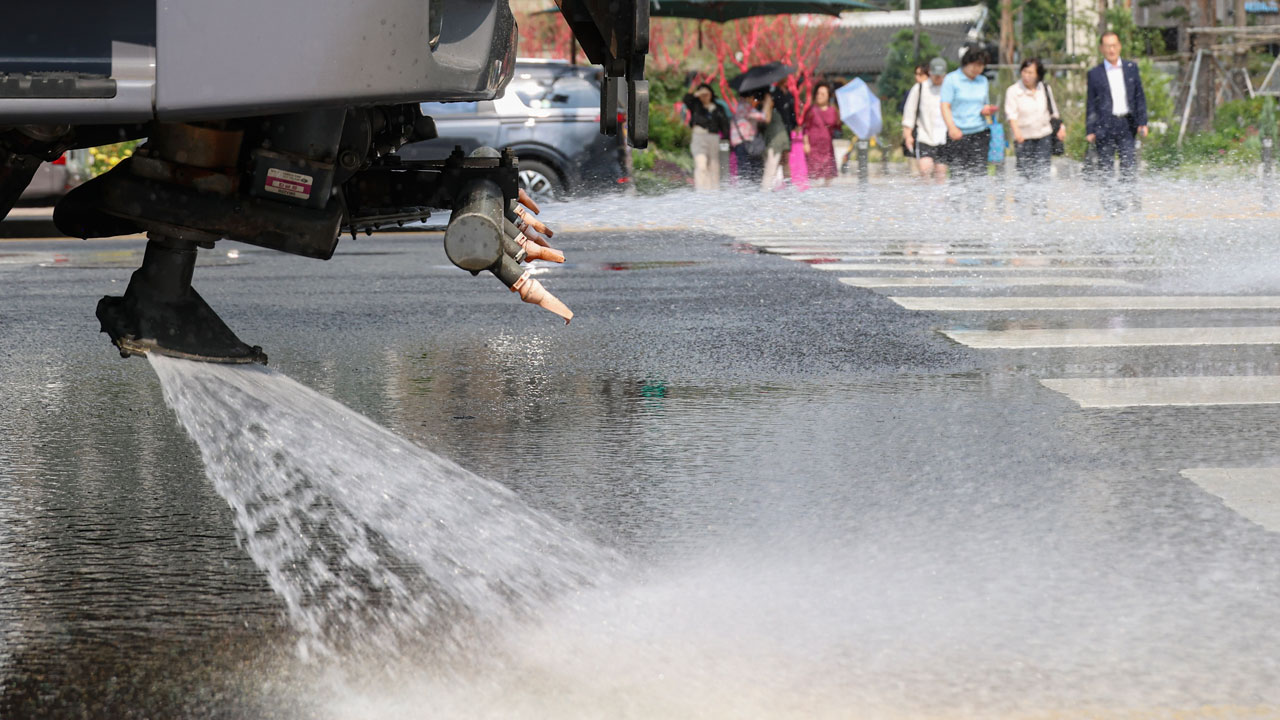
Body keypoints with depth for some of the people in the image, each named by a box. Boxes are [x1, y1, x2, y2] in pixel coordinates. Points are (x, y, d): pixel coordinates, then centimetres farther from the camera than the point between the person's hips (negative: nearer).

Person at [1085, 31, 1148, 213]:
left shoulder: (1131, 68, 11)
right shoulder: (1095, 74, 5)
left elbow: (1139, 96, 12)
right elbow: (1091, 103, 5)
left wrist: (1142, 122, 3)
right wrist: (1090, 130, -2)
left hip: (1126, 125, 2)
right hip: (1104, 125, -2)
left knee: (1130, 163, -6)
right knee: (1106, 167, 0)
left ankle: (1128, 195, 7)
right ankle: (1109, 203, 7)